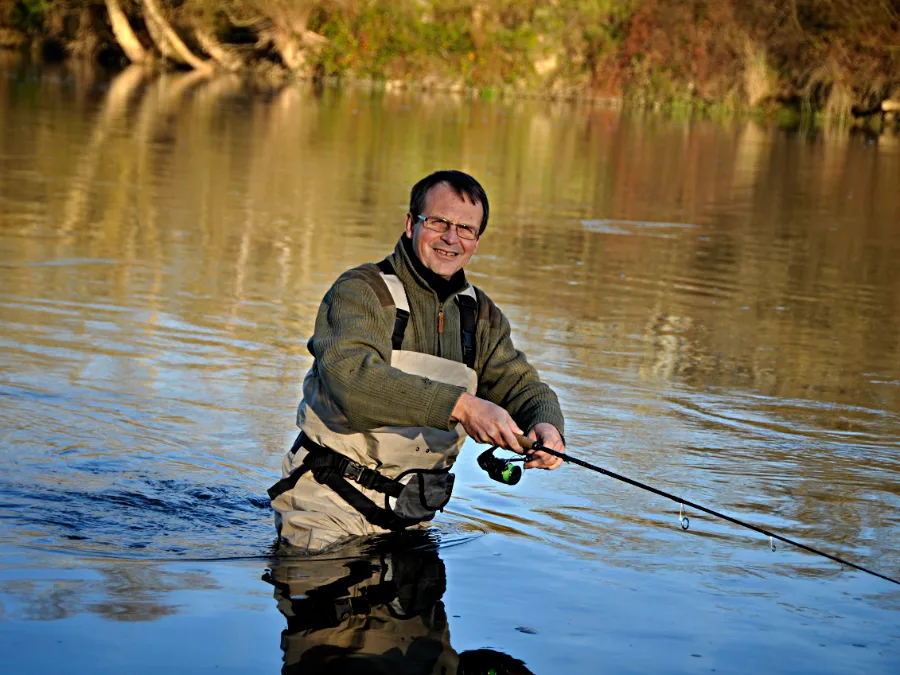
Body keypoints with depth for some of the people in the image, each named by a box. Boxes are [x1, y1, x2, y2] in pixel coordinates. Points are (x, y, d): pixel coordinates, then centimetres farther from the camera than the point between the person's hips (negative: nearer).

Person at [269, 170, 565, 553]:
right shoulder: (359, 292, -11)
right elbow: (350, 375, -29)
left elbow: (523, 387, 6)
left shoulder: (482, 315, 11)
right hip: (331, 504, -6)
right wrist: (460, 406, -37)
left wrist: (546, 425, -20)